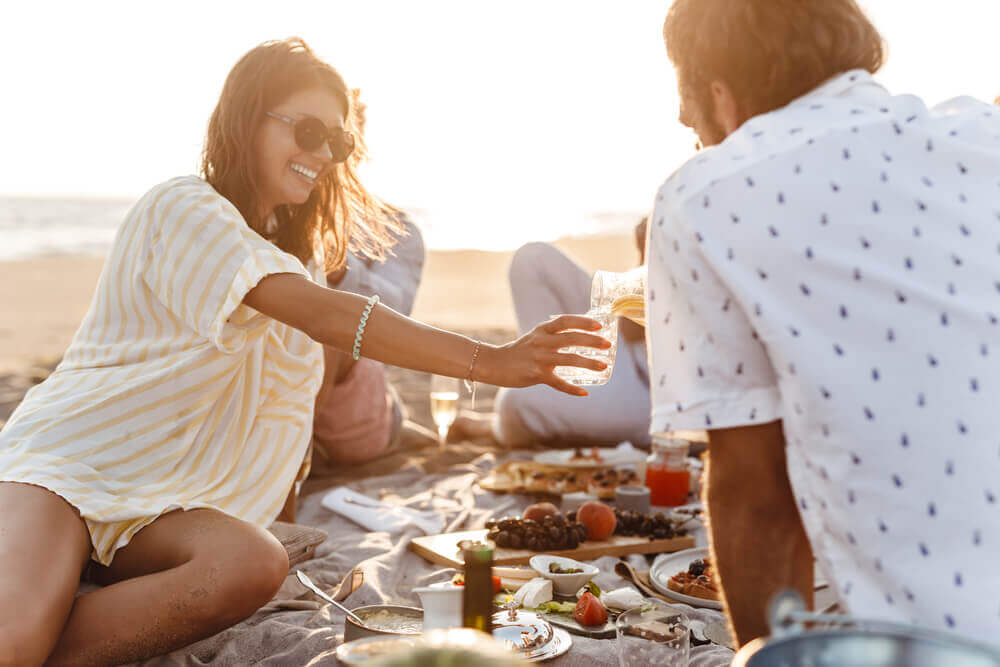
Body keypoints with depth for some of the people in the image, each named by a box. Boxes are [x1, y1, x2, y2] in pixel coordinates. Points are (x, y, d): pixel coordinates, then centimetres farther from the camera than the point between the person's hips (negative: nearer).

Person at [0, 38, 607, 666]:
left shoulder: (294, 253, 15)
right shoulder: (184, 208, -13)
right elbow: (324, 315, -28)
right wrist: (489, 361, -34)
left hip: (163, 501, 7)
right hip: (61, 462, -7)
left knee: (256, 565, -28)